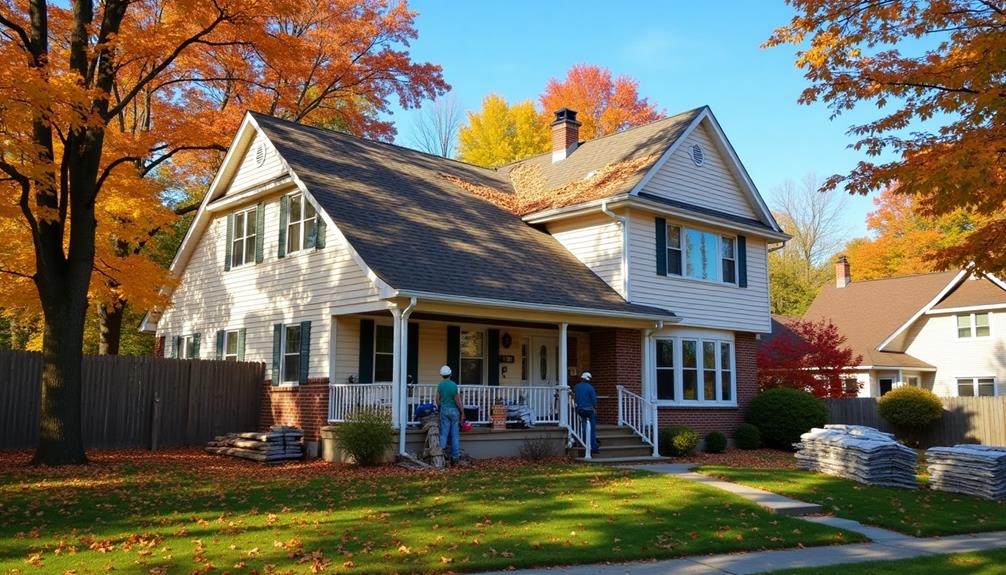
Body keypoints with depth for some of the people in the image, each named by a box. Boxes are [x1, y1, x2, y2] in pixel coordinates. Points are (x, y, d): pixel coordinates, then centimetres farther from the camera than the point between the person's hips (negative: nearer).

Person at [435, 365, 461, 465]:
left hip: (444, 410, 2)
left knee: (444, 432, 6)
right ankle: (455, 457, 6)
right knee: (455, 434, 3)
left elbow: (438, 400, 4)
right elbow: (457, 401, -8)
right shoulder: (453, 385, -12)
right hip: (454, 411, -2)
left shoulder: (440, 385, -1)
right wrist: (462, 412, 2)